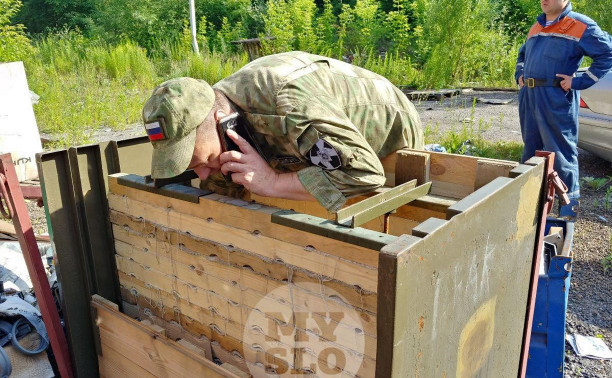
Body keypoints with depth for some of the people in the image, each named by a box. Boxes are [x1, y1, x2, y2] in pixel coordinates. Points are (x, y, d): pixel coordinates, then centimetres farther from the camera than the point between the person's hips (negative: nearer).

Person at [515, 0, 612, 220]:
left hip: (556, 99, -7)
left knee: (561, 151, -2)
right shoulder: (536, 27, 17)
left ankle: (570, 201, 9)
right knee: (530, 149, 14)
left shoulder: (580, 25, -5)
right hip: (528, 97, 7)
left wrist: (579, 82, -15)